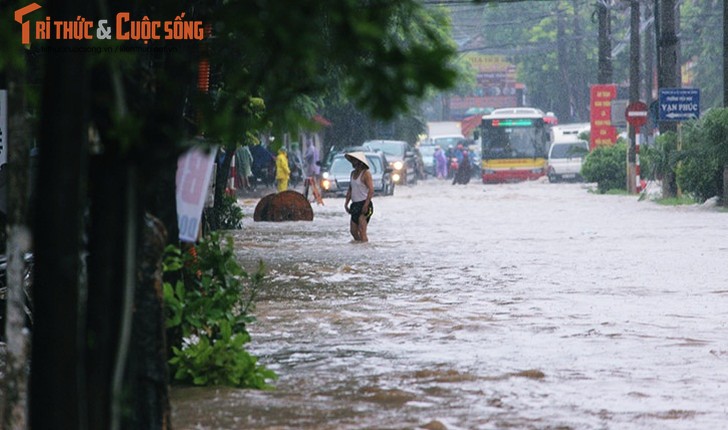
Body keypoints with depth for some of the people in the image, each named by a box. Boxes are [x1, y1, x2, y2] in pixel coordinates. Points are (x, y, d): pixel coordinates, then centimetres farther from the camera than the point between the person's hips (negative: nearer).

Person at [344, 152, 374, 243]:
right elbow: (350, 190, 21)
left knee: (362, 232, -13)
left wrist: (366, 205, -23)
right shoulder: (353, 173, 15)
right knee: (353, 231, 9)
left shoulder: (365, 173, -10)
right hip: (355, 205, 9)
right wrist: (346, 203, 12)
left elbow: (371, 190, -17)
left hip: (364, 205, -9)